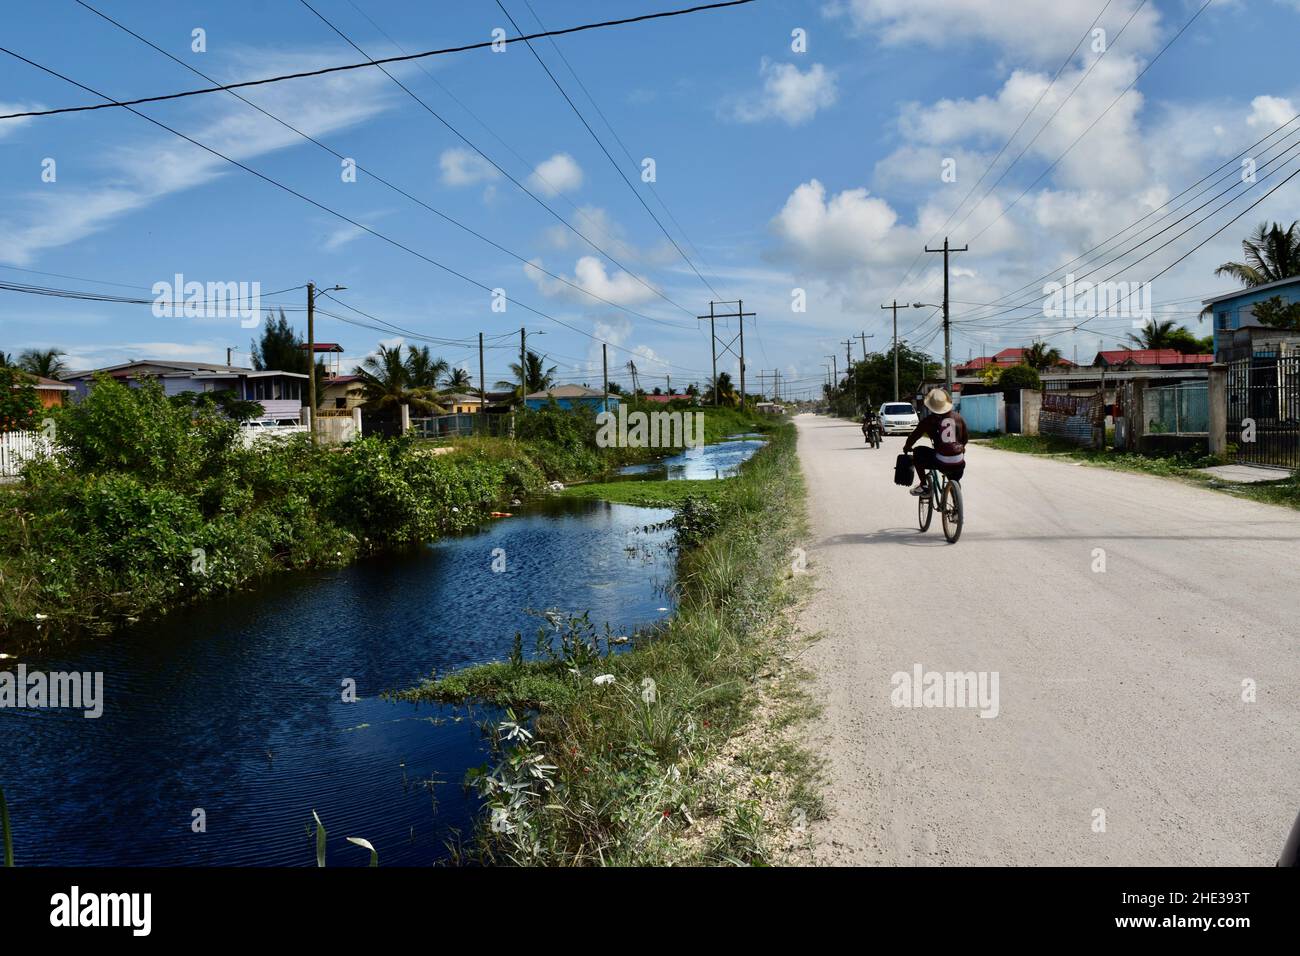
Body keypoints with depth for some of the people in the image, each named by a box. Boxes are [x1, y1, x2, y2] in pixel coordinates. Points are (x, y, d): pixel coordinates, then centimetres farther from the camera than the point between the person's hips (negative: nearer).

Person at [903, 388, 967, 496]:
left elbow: (914, 435, 7)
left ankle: (923, 485, 13)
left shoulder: (928, 420, -1)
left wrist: (906, 447, 27)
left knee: (918, 452, 18)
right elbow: (965, 438, 22)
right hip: (959, 463, 4)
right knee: (954, 485, 32)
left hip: (941, 462, -4)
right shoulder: (958, 418, 11)